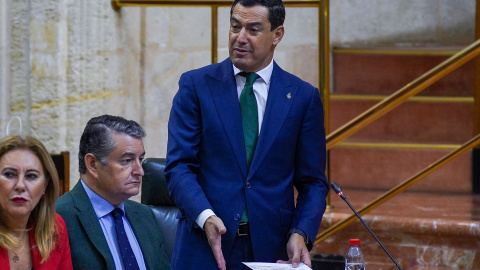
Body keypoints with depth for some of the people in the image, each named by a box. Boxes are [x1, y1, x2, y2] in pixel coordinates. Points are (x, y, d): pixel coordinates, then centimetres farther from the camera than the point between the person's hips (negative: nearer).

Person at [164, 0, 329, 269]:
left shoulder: (303, 96, 4)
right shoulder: (195, 85, 2)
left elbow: (313, 182, 5)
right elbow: (179, 166, -4)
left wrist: (301, 234, -11)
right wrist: (205, 217, -21)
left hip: (271, 247, 1)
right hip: (205, 245, -1)